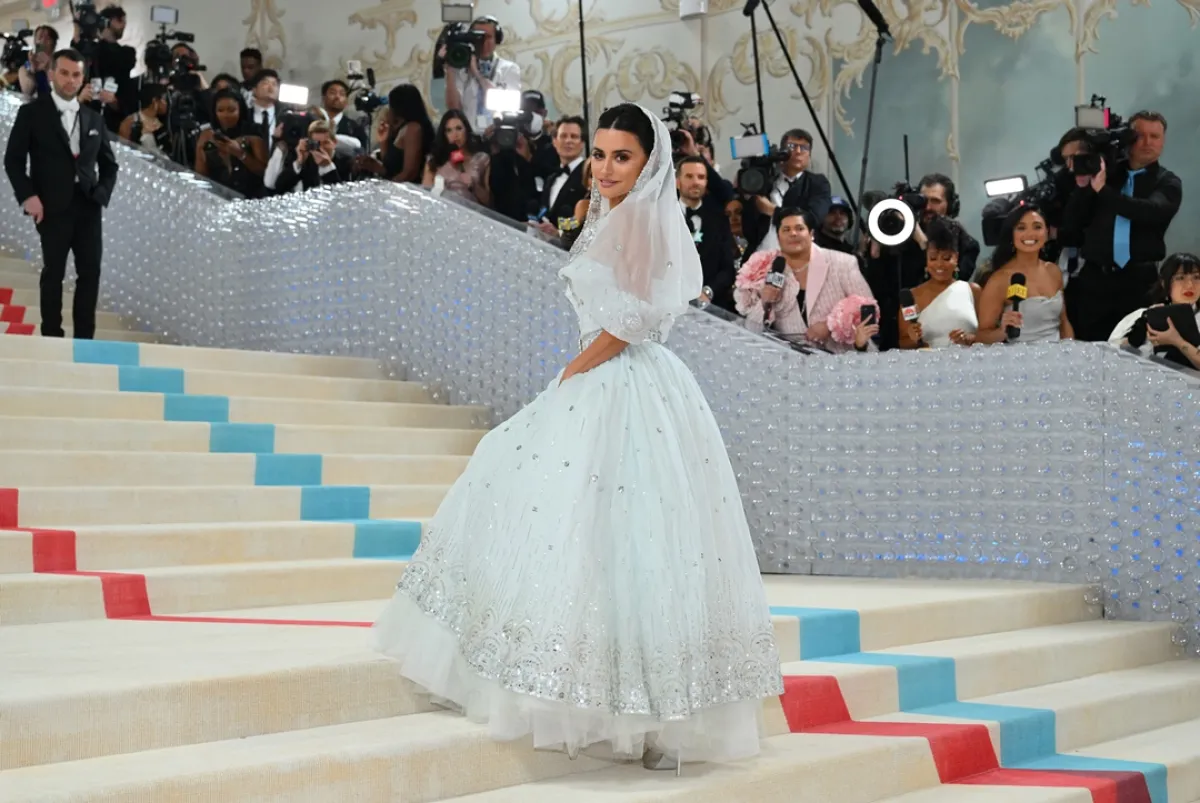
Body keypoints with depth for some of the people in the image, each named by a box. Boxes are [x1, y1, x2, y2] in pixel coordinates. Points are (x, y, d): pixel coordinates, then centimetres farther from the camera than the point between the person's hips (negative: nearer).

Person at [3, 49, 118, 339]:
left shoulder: (94, 118, 13)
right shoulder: (32, 113, 1)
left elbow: (108, 163, 18)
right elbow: (13, 159, 0)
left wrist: (102, 194, 2)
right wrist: (27, 196, -11)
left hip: (88, 206, 4)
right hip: (52, 207, -4)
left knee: (90, 272, 1)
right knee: (53, 273, 1)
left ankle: (84, 338, 8)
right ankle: (52, 337, 8)